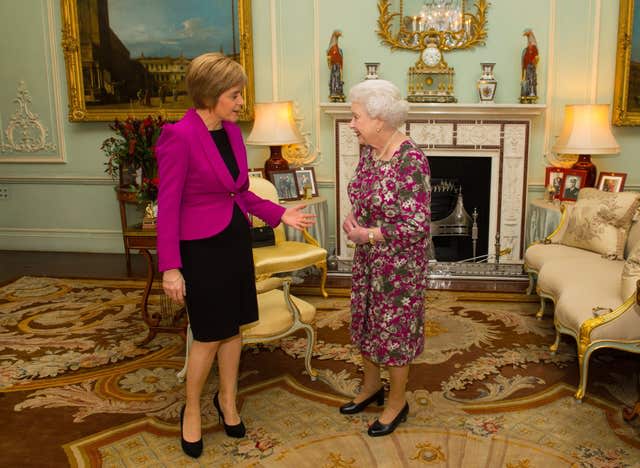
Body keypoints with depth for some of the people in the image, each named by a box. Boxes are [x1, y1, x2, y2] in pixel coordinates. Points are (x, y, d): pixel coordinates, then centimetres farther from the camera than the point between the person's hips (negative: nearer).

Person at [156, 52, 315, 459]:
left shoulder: (232, 131, 4)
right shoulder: (179, 137, -18)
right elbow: (168, 206, -17)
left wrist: (280, 214, 4)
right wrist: (170, 267, -19)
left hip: (236, 239, 7)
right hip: (202, 247, -7)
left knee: (234, 325, 15)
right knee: (210, 335, 4)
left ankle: (228, 399, 36)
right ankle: (192, 411, 28)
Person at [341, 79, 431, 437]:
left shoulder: (411, 160, -25)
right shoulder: (369, 151, 0)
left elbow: (417, 226, -25)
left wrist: (367, 234, -20)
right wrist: (352, 221, -5)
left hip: (399, 262, -8)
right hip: (368, 258, 8)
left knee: (395, 327, 7)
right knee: (367, 320, 20)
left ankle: (398, 403, 28)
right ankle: (372, 387, 42)